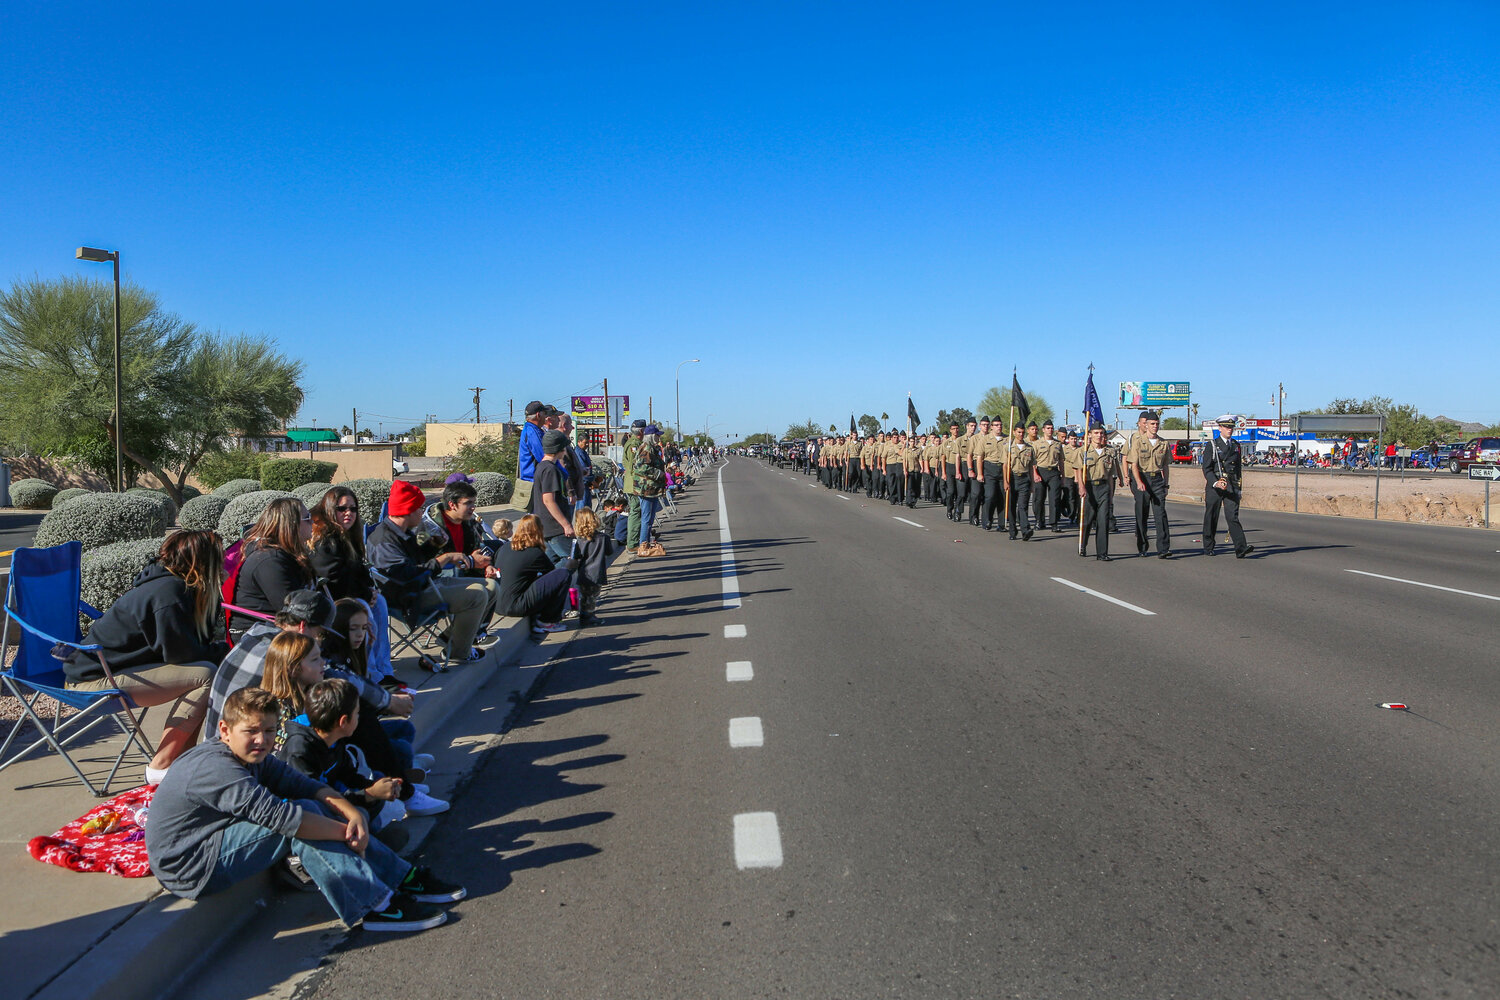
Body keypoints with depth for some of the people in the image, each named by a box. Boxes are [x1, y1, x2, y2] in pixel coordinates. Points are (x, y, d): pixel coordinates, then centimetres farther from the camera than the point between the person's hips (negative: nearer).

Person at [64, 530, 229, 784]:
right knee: (205, 675, -20)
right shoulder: (168, 592, -22)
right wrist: (227, 651, -6)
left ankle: (182, 758, 5)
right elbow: (181, 653, -20)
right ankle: (160, 767, -12)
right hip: (95, 681, -10)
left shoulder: (167, 582, 9)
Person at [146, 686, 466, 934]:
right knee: (301, 821, -25)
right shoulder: (216, 770, -28)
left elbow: (303, 784, -4)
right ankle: (374, 908, -25)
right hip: (189, 870, -10)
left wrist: (353, 814, -20)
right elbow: (279, 816, -35)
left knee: (316, 810, -1)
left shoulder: (251, 756, 3)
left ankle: (403, 878, -1)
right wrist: (347, 833, -27)